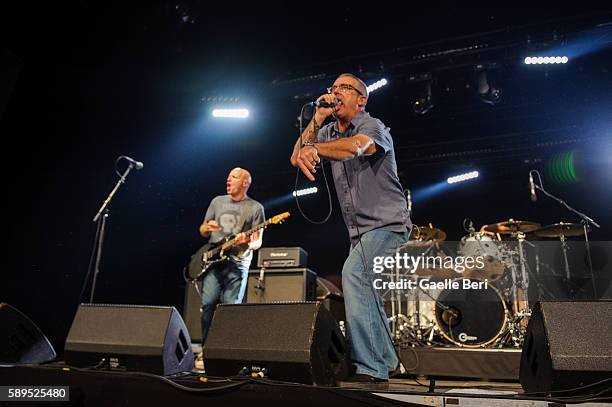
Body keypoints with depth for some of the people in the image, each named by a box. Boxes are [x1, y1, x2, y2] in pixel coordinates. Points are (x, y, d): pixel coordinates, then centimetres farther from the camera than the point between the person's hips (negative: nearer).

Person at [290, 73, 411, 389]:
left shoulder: (373, 126, -8)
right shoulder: (328, 133, 12)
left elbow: (357, 146, -33)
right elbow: (296, 159, 0)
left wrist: (314, 148, -45)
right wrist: (317, 120, -4)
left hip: (388, 224, -8)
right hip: (360, 231, 8)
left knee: (353, 274, -28)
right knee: (365, 294, 15)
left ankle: (370, 370, -22)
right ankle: (385, 362, 35)